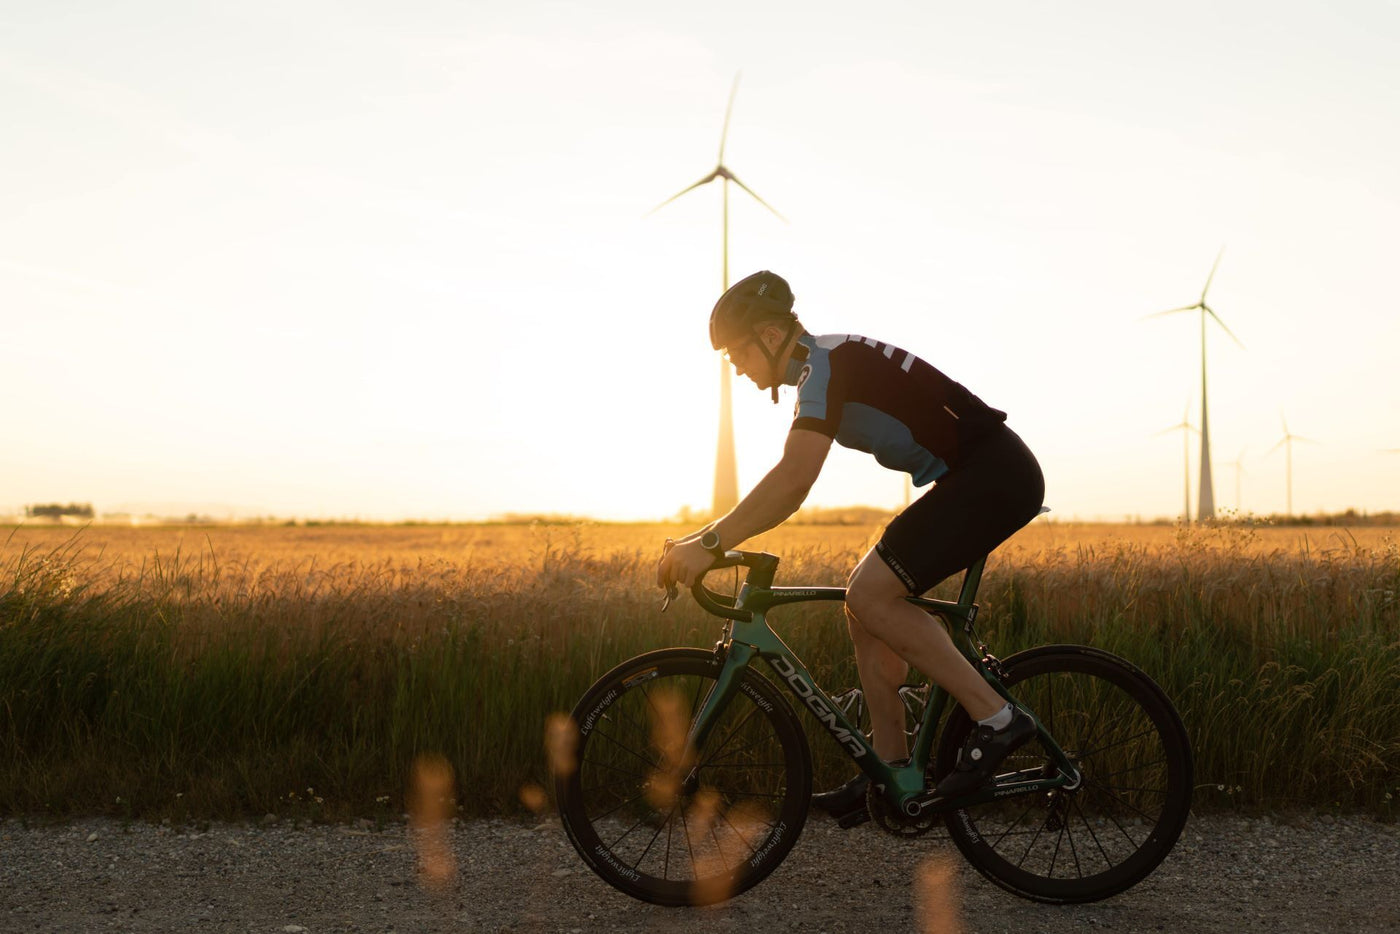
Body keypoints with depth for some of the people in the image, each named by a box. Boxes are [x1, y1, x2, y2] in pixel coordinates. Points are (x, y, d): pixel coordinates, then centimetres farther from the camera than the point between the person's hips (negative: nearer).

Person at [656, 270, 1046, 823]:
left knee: (870, 594, -17)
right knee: (865, 604, 6)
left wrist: (712, 543, -26)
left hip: (995, 475, -10)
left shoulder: (826, 362, -16)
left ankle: (995, 718, -9)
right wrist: (711, 538, 11)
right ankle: (892, 770, 10)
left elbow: (794, 476, -29)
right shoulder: (821, 371, 15)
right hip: (973, 480, 10)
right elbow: (790, 485, 18)